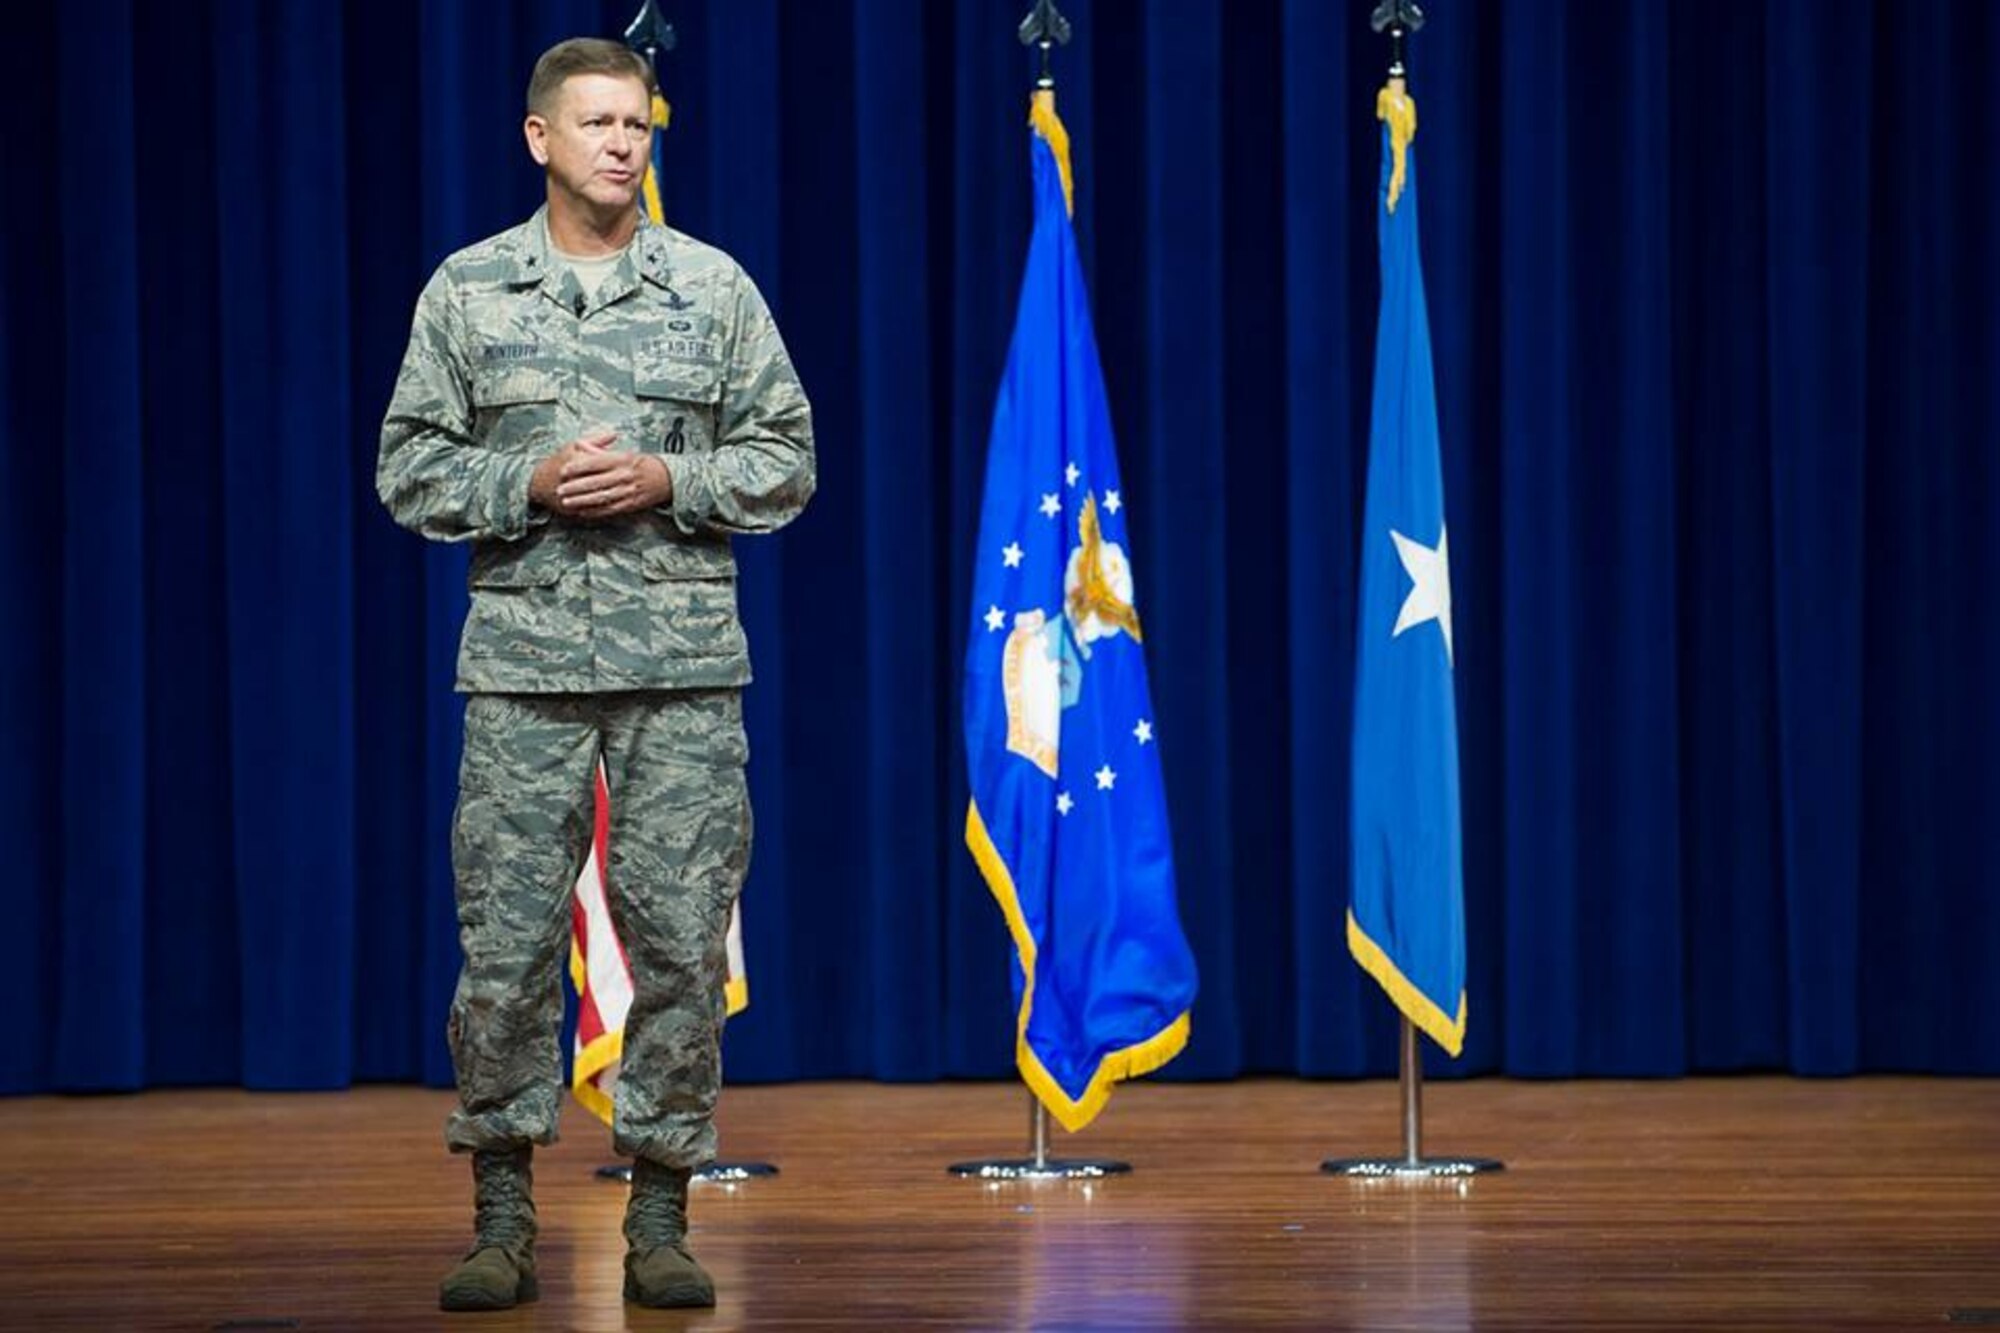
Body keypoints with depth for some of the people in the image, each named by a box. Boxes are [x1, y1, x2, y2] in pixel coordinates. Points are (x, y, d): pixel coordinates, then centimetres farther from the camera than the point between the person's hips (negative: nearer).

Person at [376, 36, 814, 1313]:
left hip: (685, 663, 0)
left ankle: (661, 1217, 8)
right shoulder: (467, 290, 6)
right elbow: (410, 466, 6)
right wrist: (526, 485, -10)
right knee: (507, 939, -2)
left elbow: (786, 459, 7)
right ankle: (503, 1219, 7)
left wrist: (669, 479, -9)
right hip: (525, 653, 0)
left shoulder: (714, 288, 7)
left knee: (680, 940, 0)